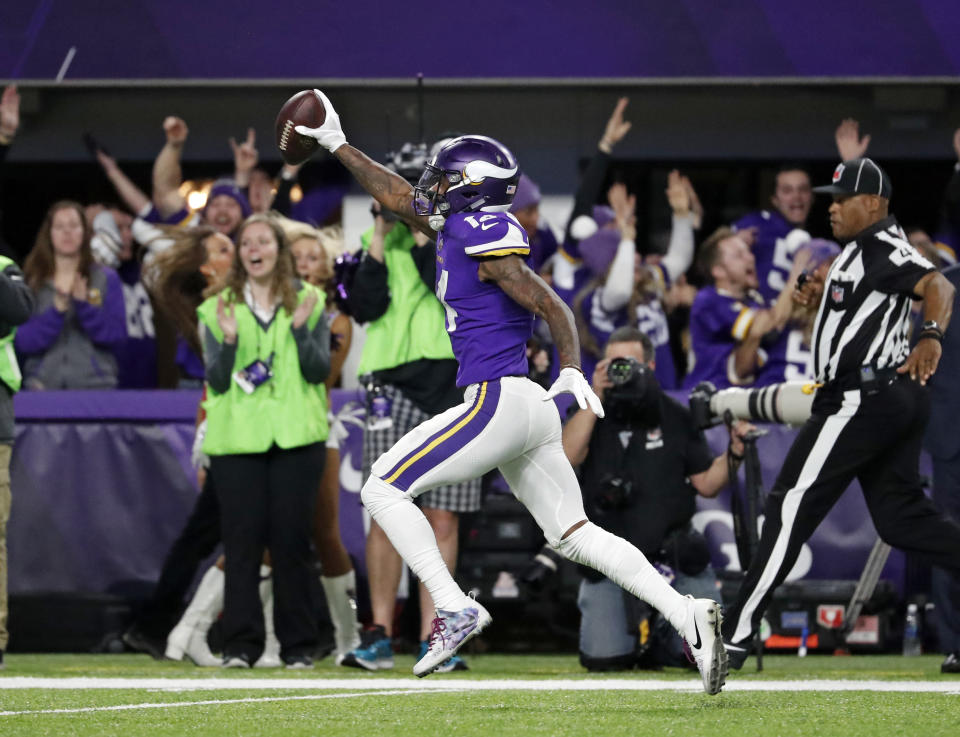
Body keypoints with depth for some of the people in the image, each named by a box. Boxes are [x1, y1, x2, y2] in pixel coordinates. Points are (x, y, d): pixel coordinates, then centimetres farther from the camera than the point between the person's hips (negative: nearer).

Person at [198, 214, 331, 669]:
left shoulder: (309, 303, 10)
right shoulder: (218, 310, 10)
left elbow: (319, 371, 1)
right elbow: (216, 381, 3)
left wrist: (300, 328, -13)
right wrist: (229, 341, -14)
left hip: (296, 441, 0)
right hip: (236, 441, 0)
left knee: (292, 541, -2)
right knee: (242, 540, -5)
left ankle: (298, 644, 4)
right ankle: (241, 644, -2)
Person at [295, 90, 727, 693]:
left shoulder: (487, 241, -10)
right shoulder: (456, 230, 17)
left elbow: (554, 308, -14)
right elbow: (399, 197, 31)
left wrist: (572, 373, -23)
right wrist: (337, 145, 35)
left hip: (498, 401, -9)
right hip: (526, 411, 9)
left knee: (384, 490, -3)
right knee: (575, 535, 7)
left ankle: (455, 610, -10)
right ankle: (688, 615, -4)